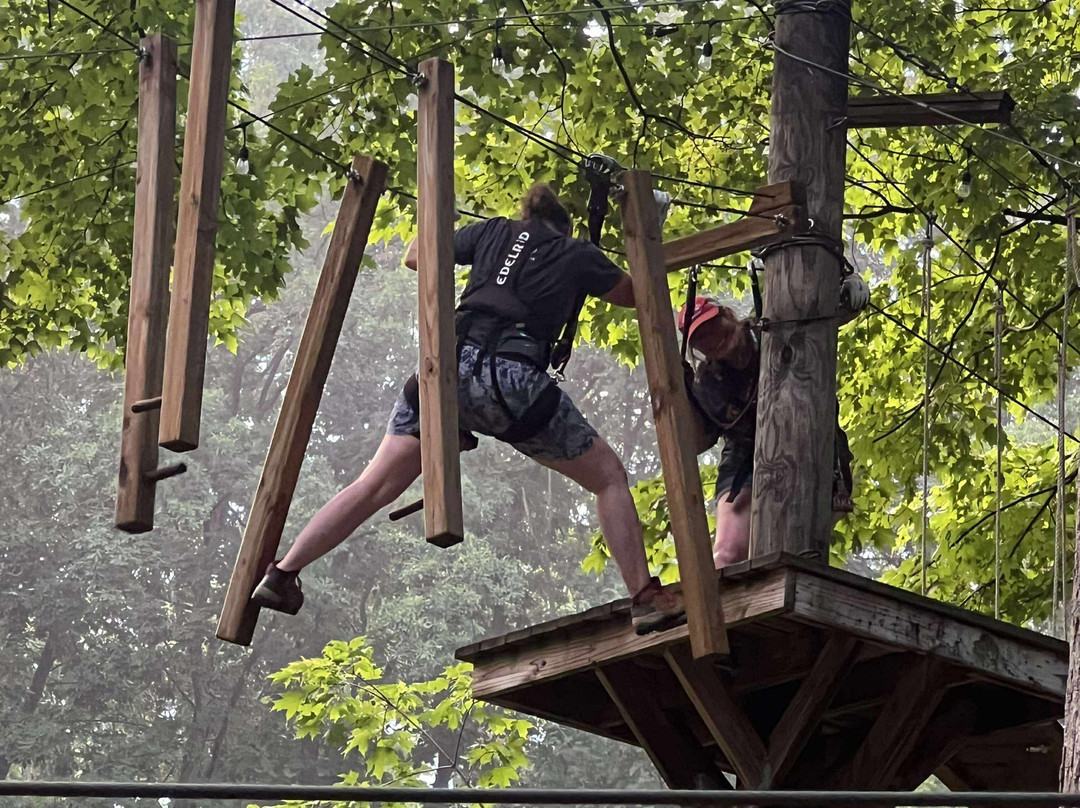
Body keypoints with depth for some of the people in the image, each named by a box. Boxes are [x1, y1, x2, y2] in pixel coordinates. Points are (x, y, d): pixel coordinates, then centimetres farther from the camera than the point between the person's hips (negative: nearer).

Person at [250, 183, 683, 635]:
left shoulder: (494, 232, 24)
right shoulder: (576, 254, 17)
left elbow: (415, 257, 34)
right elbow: (633, 296, 33)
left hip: (451, 364, 3)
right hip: (513, 377, -3)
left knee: (374, 487, 12)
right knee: (609, 477, 12)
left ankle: (281, 575, 9)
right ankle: (646, 600, 4)